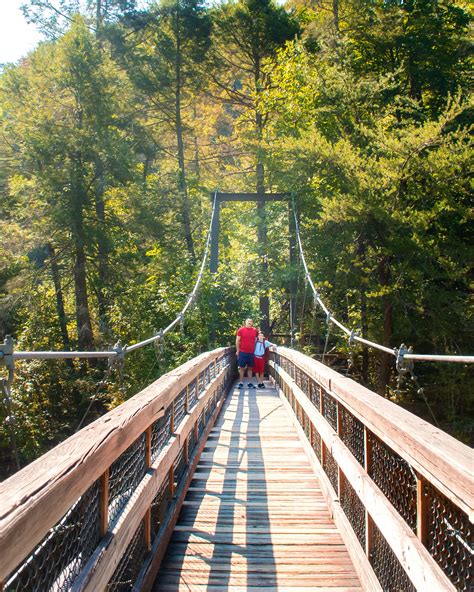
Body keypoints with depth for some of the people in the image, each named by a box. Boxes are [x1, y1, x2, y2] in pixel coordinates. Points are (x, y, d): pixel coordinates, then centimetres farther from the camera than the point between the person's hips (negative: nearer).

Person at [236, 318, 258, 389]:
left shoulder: (255, 330, 4)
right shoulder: (241, 330, -2)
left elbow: (256, 340, 16)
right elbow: (237, 341, 0)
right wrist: (237, 351, -2)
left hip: (251, 352, 2)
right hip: (242, 352, -2)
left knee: (250, 368, 9)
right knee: (242, 368, 3)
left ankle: (250, 383, 15)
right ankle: (241, 383, 10)